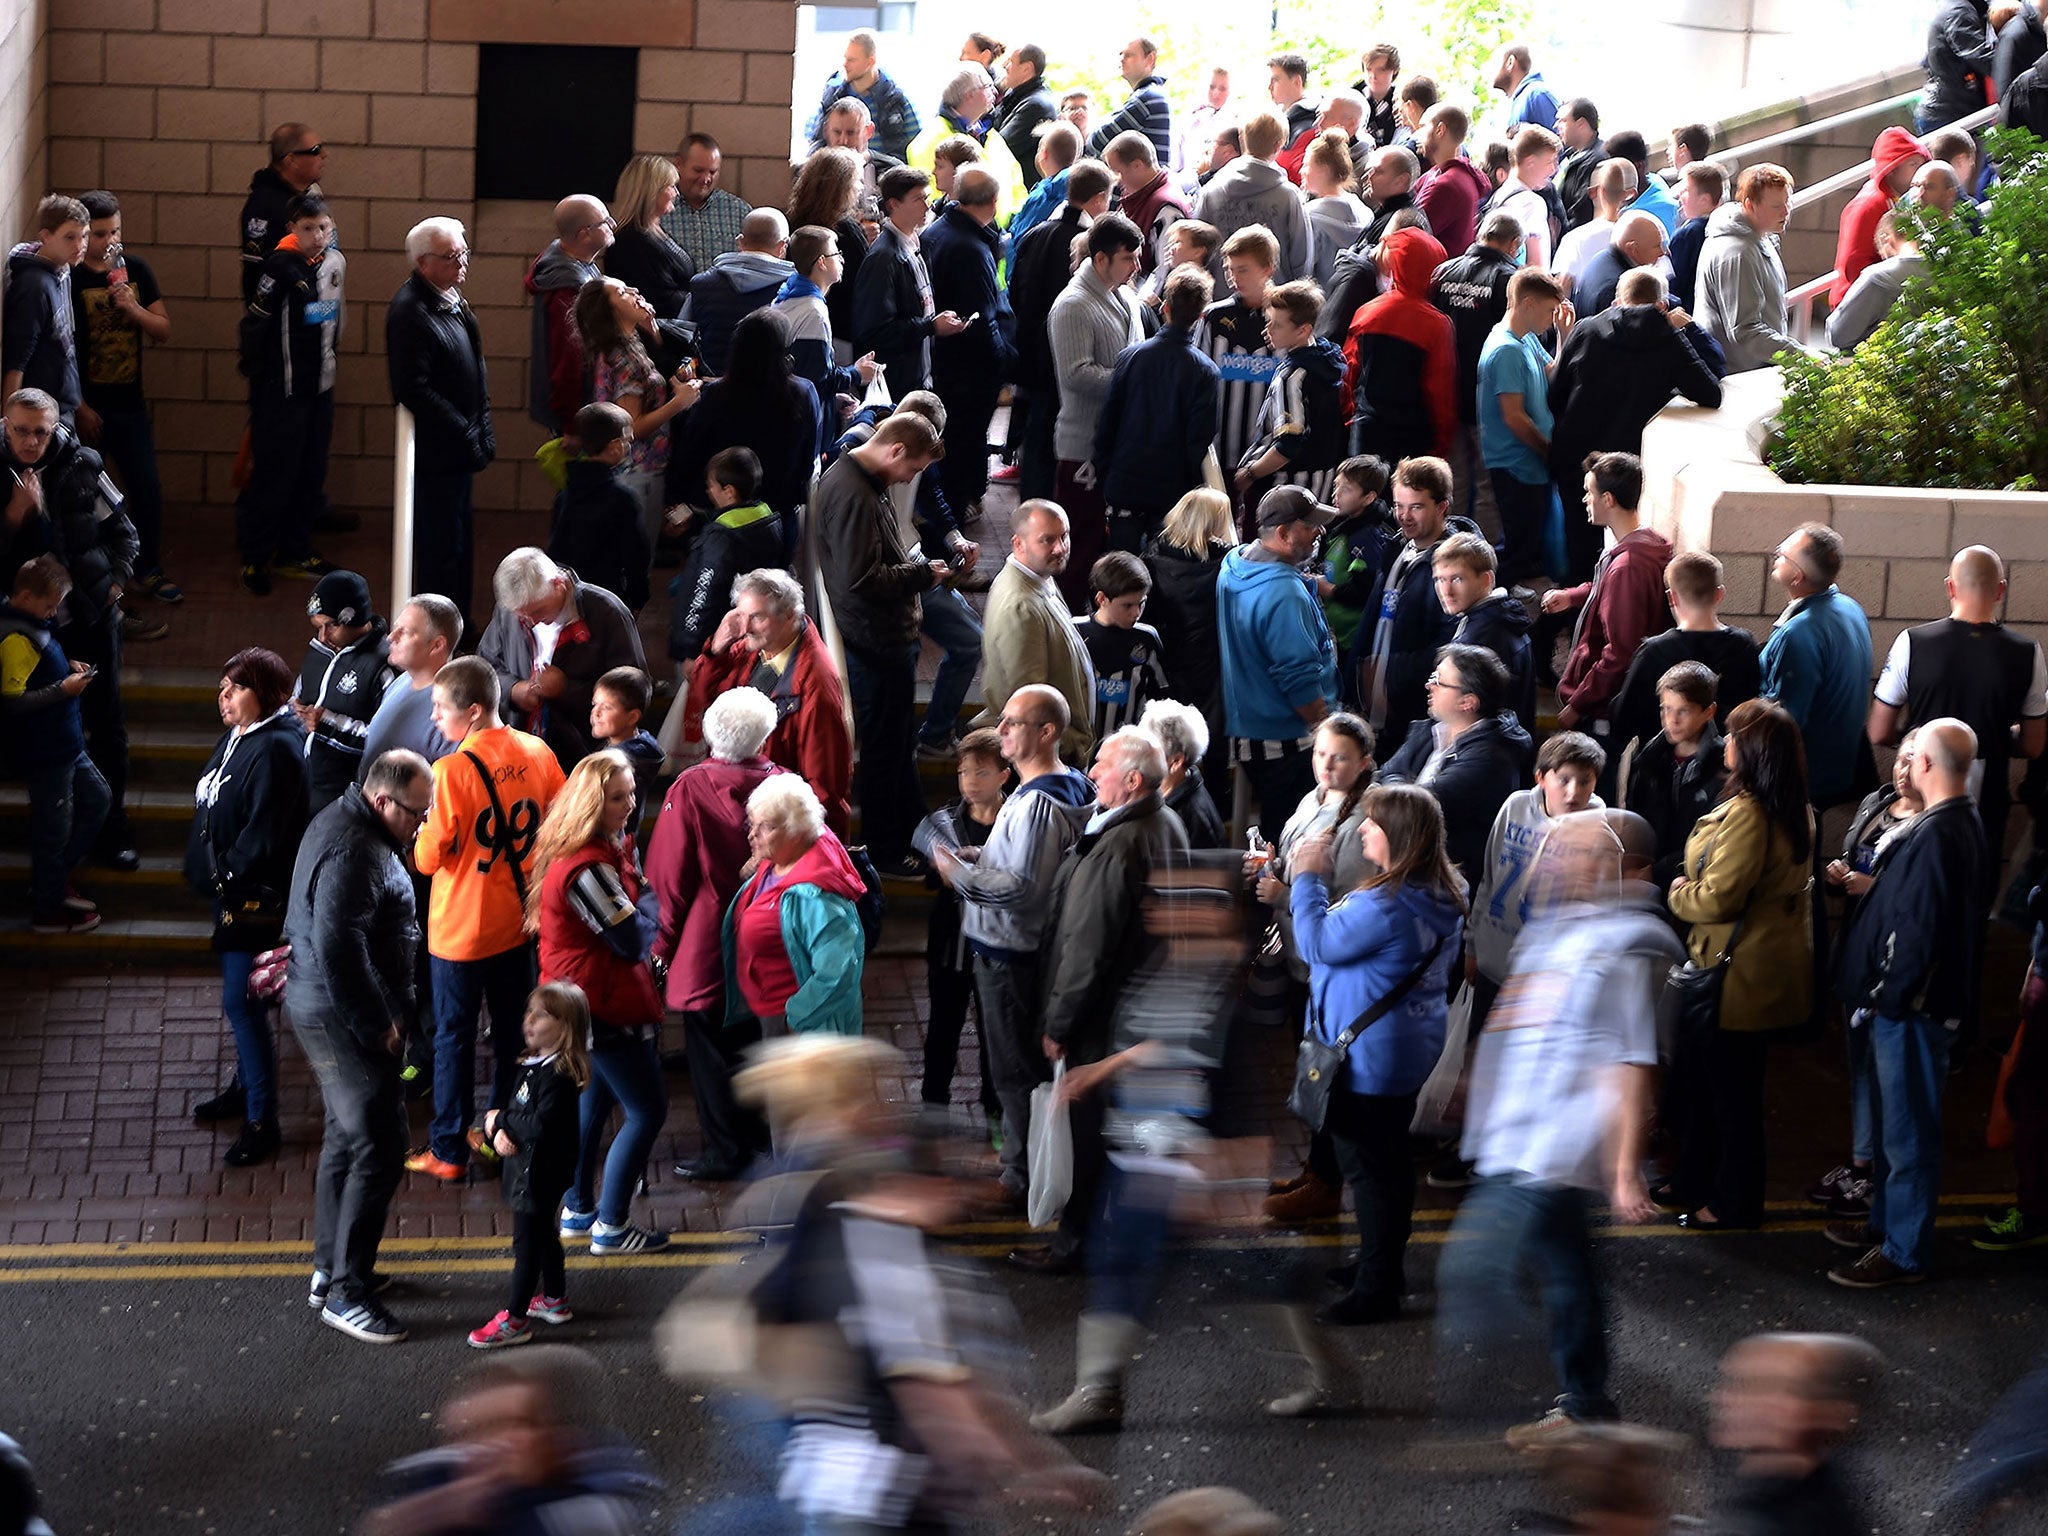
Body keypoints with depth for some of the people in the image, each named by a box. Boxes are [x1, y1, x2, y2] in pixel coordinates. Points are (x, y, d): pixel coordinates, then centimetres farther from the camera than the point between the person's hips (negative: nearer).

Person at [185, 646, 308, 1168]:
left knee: (241, 1001, -8)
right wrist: (211, 871, 12)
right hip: (229, 890, 10)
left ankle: (262, 1121, -1)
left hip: (255, 896, -10)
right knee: (241, 997, 22)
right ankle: (245, 1087, 39)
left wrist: (228, 876, -17)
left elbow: (265, 831, -25)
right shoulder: (236, 738, 8)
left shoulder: (277, 749, -22)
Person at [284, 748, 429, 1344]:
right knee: (378, 1149, -8)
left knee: (346, 1138, 20)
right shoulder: (353, 853, -25)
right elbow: (338, 949, -29)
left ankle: (331, 1269, 32)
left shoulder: (343, 824, 10)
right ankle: (345, 1291, -3)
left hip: (328, 1013, 11)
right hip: (343, 1020, -11)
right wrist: (378, 1024, -20)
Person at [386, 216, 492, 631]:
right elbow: (414, 389, -24)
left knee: (459, 538, 19)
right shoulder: (410, 311, -21)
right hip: (436, 451, -10)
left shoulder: (451, 298, 9)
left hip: (460, 446, 10)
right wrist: (465, 434, -20)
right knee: (442, 543, -2)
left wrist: (482, 430, 10)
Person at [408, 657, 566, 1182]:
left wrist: (421, 831, 2)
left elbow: (428, 857, -17)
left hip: (461, 927, -5)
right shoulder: (538, 754, -6)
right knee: (512, 1027, 18)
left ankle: (449, 1150, 14)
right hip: (518, 919, 5)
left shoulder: (452, 771, -23)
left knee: (454, 1035, 7)